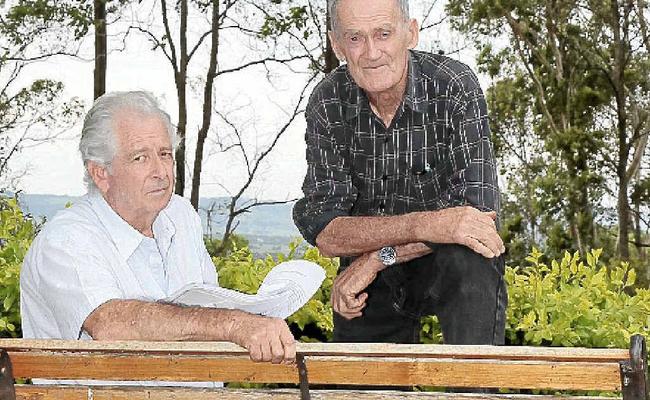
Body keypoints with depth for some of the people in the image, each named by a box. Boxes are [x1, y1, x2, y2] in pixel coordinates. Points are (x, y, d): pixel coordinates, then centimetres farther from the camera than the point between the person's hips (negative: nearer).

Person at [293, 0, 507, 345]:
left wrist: (377, 258, -27)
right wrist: (423, 225, -36)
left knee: (470, 260, -33)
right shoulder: (328, 104, -12)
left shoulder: (456, 88, -20)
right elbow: (323, 232, -20)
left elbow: (477, 210, -27)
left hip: (445, 264, -3)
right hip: (365, 281, 3)